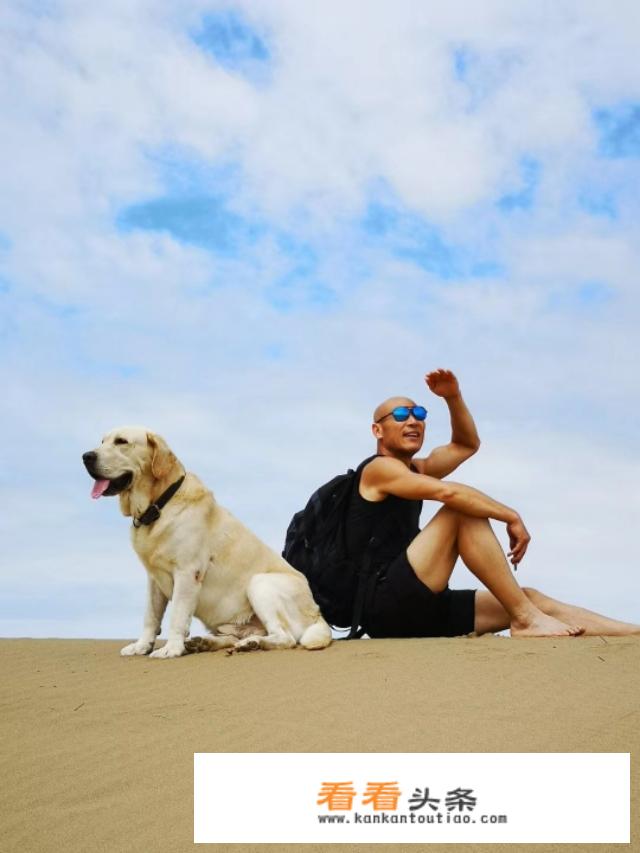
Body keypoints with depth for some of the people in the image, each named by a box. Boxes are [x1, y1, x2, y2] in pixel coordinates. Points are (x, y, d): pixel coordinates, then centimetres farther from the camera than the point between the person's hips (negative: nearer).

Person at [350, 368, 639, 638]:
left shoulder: (414, 470, 23)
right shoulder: (379, 469, -5)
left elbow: (467, 445, 27)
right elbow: (447, 492, -19)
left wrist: (453, 397, 12)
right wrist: (513, 518, -14)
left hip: (416, 608, 9)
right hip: (385, 603, -9)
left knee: (531, 599, 3)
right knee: (464, 510, -19)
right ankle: (526, 619, -19)